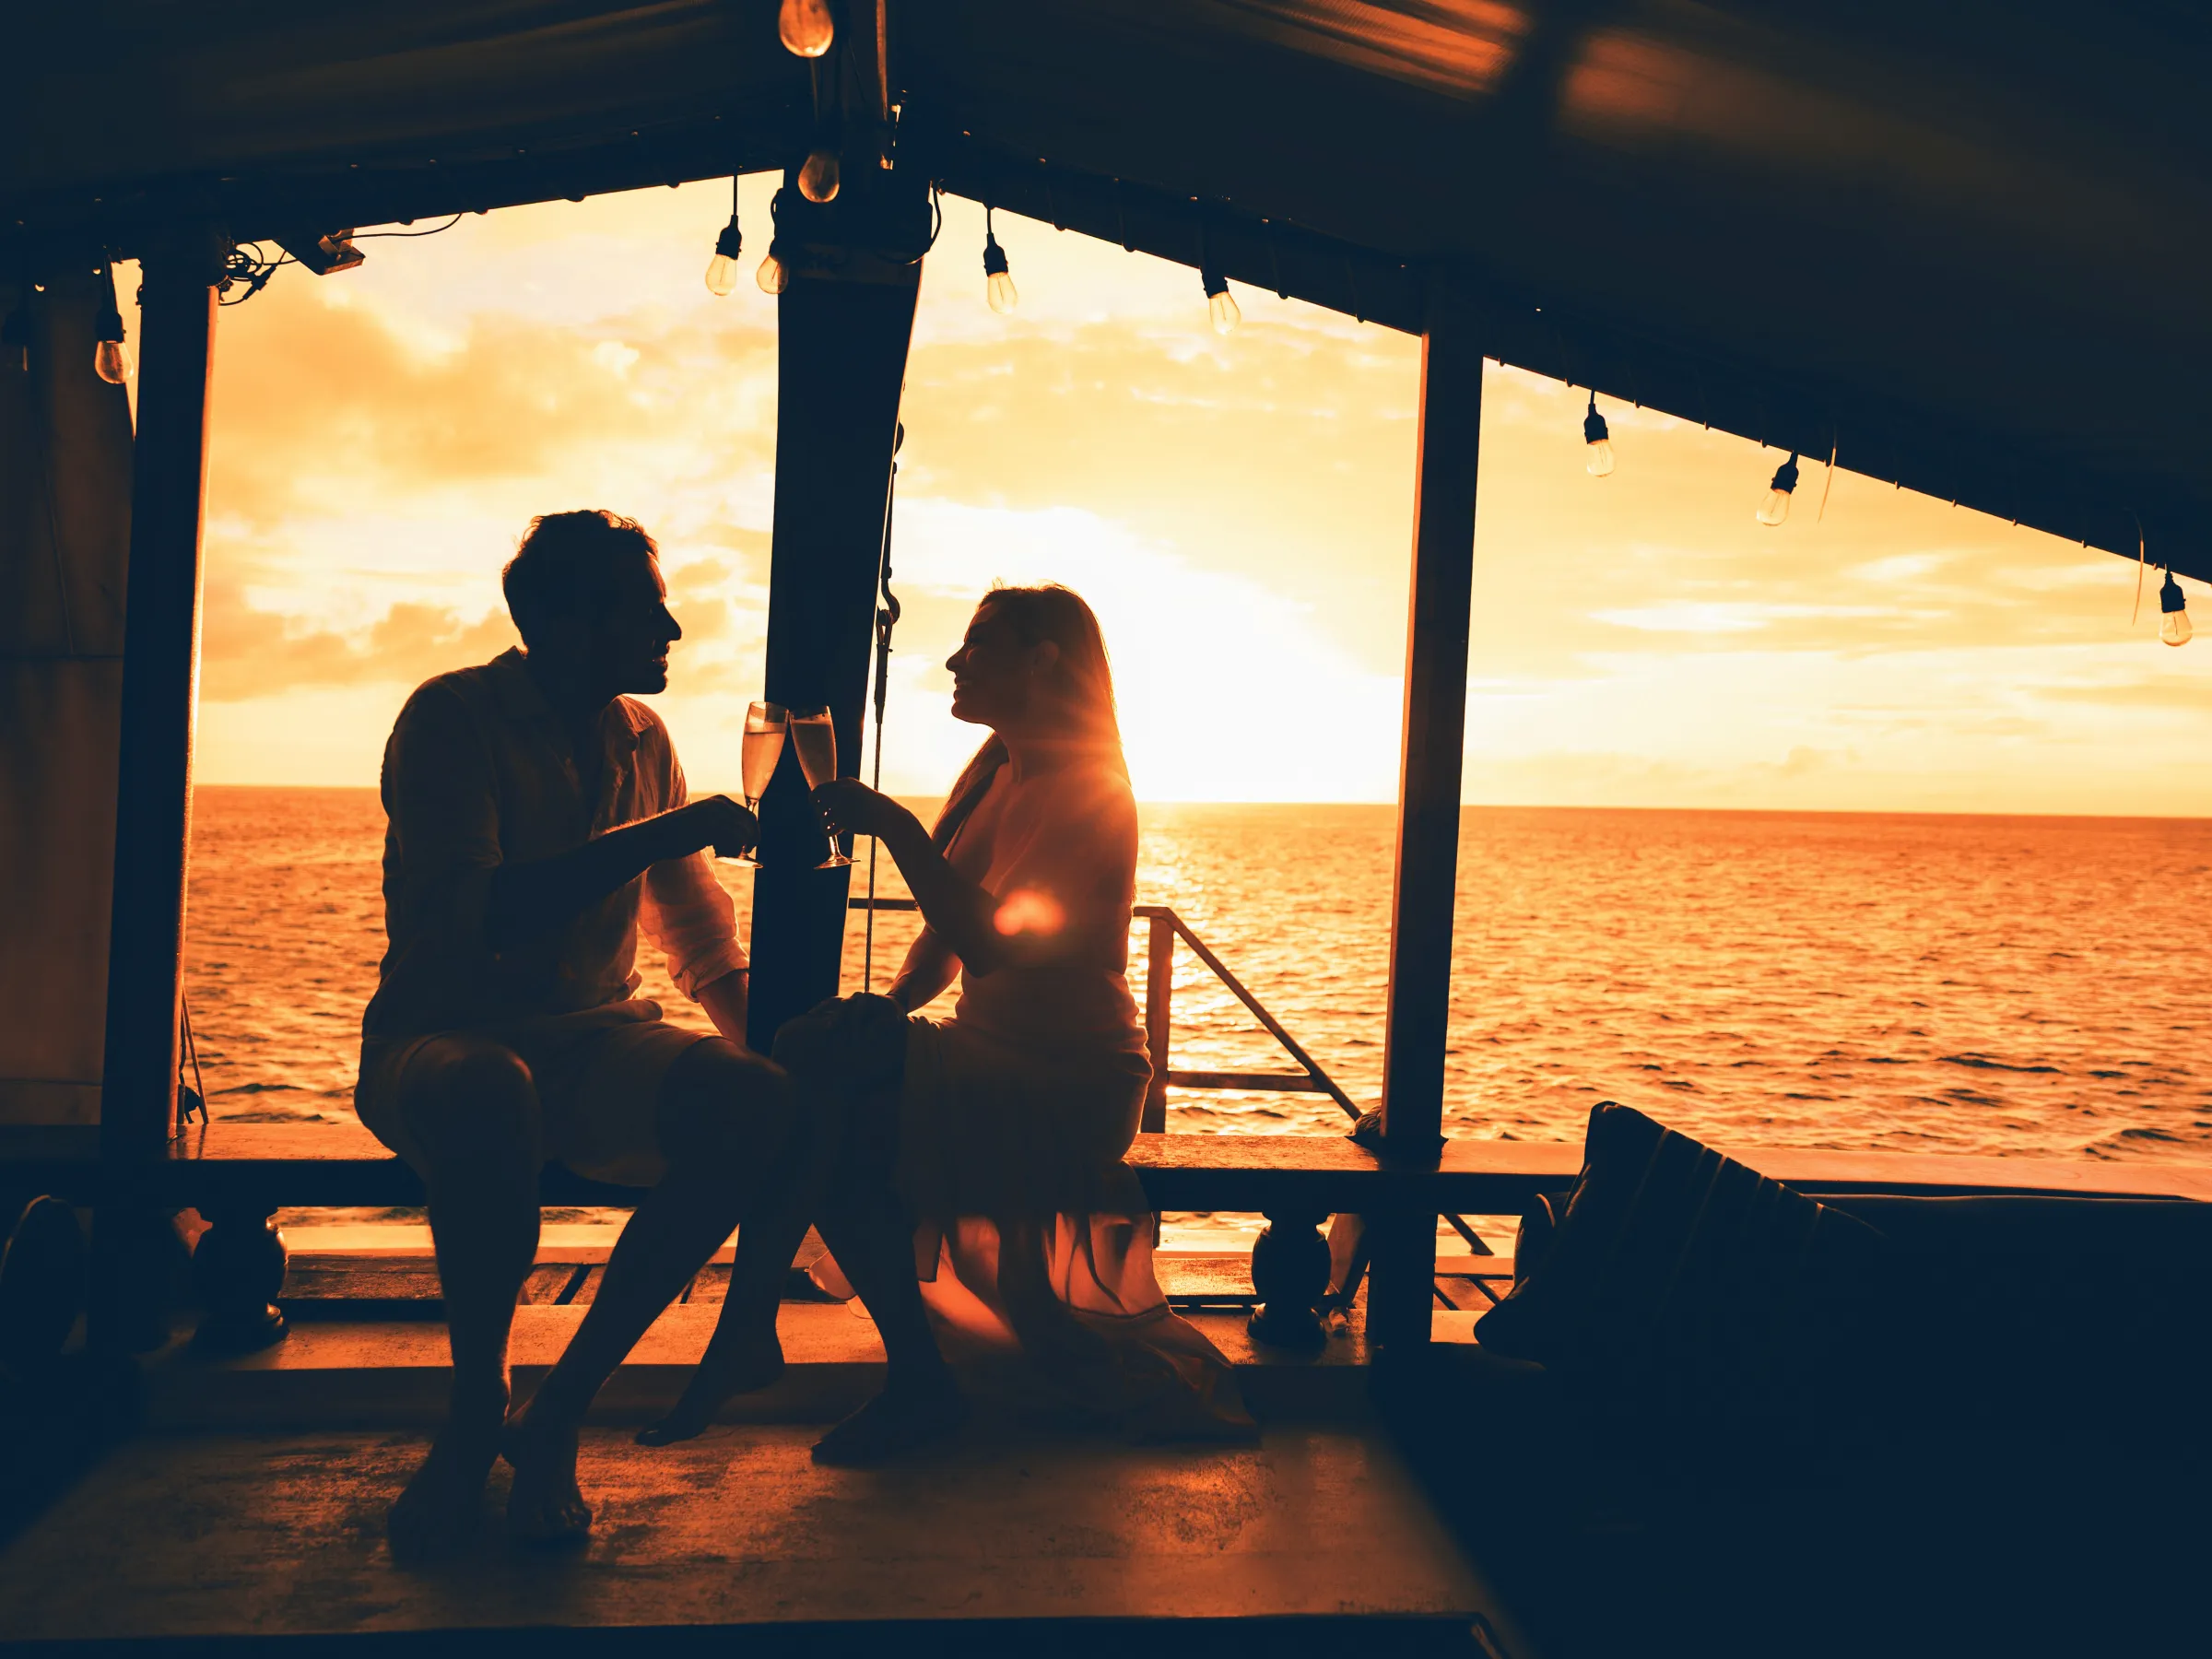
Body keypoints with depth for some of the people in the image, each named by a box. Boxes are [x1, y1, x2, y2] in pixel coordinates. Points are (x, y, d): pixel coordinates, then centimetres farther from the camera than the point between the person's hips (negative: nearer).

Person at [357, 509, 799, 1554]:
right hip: (445, 1046, -5)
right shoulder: (454, 719, -8)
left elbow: (700, 933, 20)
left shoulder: (643, 739, 12)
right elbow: (468, 917, -23)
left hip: (593, 1045, 5)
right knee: (492, 1095, -42)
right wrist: (664, 834, -22)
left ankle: (559, 1408, -13)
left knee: (757, 1105, -26)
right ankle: (477, 1413, -14)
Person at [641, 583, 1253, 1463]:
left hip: (1066, 1092, -8)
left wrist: (895, 827, -24)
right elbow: (943, 948, 13)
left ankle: (748, 1335, -7)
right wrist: (880, 1016, -4)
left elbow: (989, 945, -25)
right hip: (987, 1063, 8)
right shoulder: (995, 774, 14)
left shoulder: (1089, 793, -12)